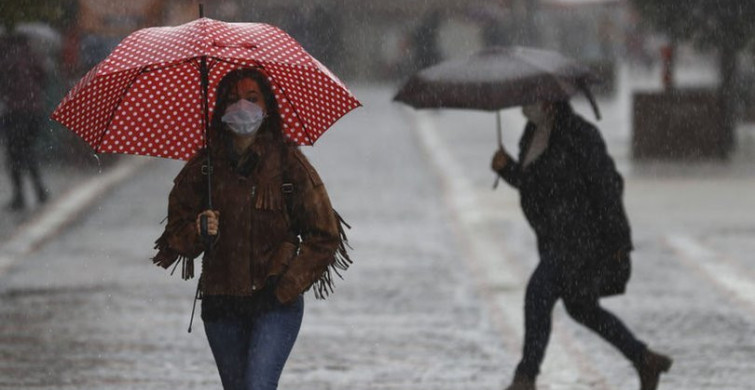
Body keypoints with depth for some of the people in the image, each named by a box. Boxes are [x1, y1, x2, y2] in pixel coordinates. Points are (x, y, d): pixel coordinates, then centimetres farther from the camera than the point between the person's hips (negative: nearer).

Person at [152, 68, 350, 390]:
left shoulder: (288, 163, -1)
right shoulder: (204, 167, 5)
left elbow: (324, 237, 1)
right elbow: (175, 237, 9)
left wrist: (286, 287, -7)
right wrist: (197, 232, -14)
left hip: (276, 303, -4)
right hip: (221, 304, 4)